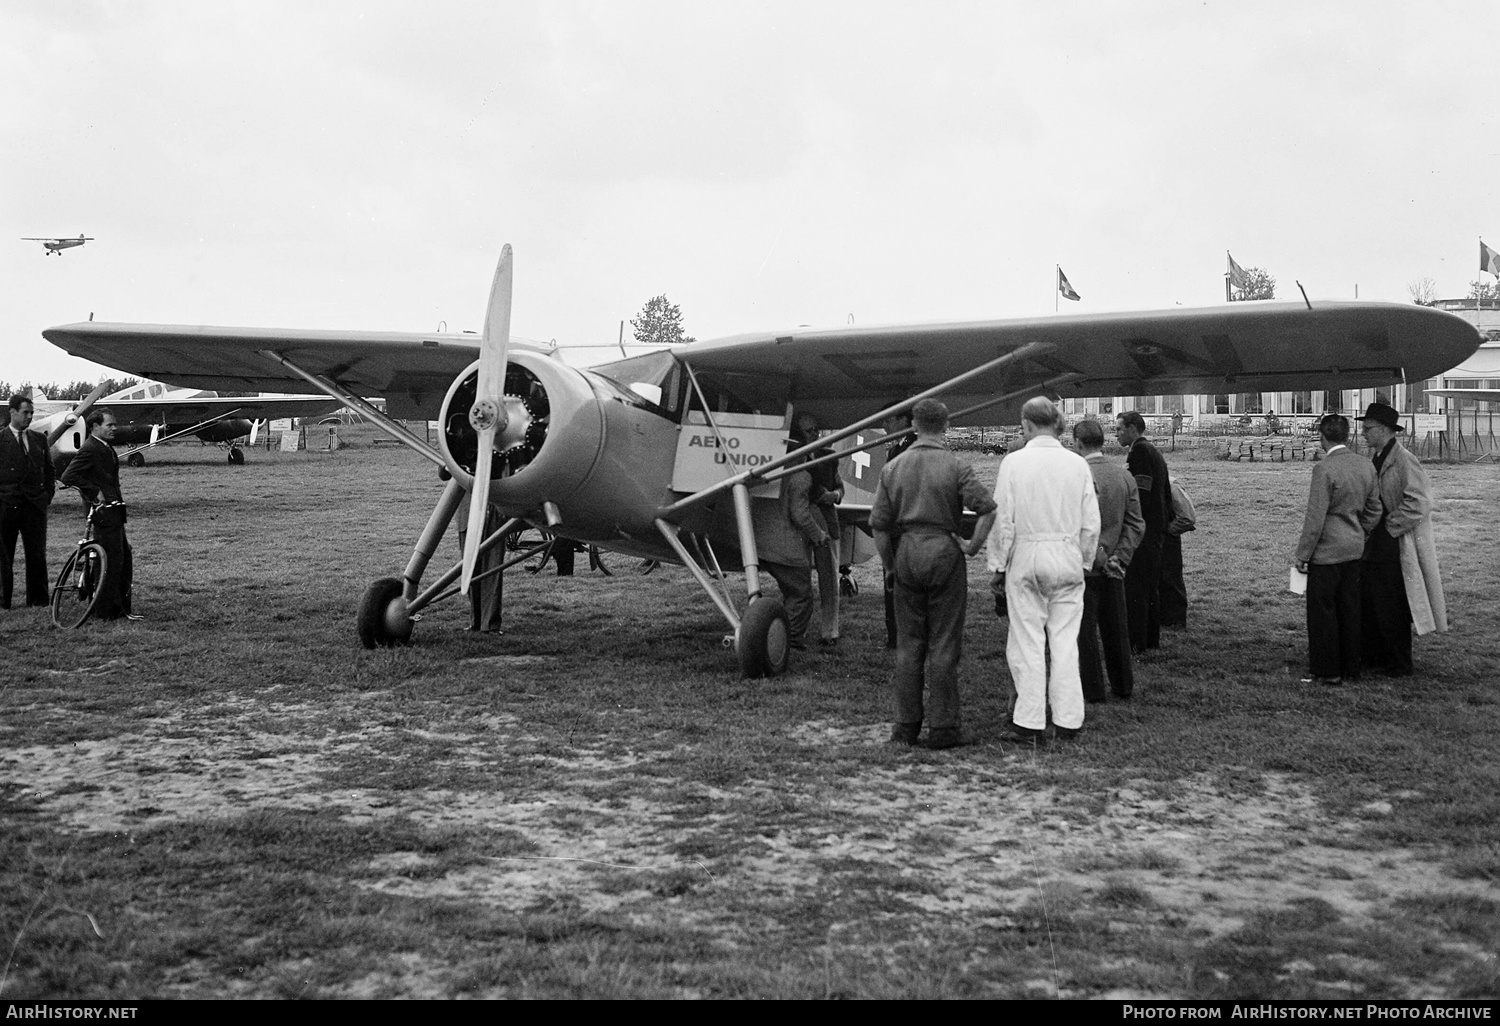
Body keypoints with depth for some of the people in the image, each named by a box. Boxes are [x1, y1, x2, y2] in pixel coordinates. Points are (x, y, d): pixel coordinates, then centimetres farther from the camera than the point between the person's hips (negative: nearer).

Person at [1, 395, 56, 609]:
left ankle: (38, 600, 9)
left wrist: (48, 495, 10)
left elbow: (49, 470, 20)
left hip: (35, 506, 3)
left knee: (37, 555, 2)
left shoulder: (39, 439, 13)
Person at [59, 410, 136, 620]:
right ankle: (107, 611, -1)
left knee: (125, 558, 13)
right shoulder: (90, 449, -14)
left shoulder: (106, 447, 16)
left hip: (113, 511, 10)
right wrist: (95, 492, -18)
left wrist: (117, 496, 13)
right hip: (104, 511, -10)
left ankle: (121, 607, 20)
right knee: (112, 559, -7)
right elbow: (68, 476, -22)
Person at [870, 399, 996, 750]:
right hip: (944, 553, -3)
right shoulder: (955, 467, -4)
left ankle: (906, 725, 12)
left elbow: (879, 525, 4)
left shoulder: (892, 468, 6)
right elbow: (987, 510, -15)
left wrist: (889, 564, 13)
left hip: (906, 553, 3)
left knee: (908, 645, 10)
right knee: (943, 645, 2)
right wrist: (973, 546, -2)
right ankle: (942, 727, 3)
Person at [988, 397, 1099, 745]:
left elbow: (1003, 519, -6)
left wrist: (998, 565, 1)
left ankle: (1029, 723, 4)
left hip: (1026, 559, -3)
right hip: (1068, 559, 3)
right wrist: (1084, 563, 17)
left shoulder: (1014, 462, -7)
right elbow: (1091, 523, 5)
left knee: (1027, 642, 2)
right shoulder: (1078, 464, 3)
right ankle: (1068, 721, 12)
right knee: (1065, 641, 8)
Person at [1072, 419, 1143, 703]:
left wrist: (1101, 559, -11)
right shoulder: (1125, 476, 4)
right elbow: (1136, 524, 3)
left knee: (1085, 630, 3)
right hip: (1114, 567, 6)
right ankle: (1123, 685, 23)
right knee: (1115, 628, 15)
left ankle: (1093, 689, 8)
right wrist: (1119, 558, -1)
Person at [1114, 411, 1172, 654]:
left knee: (1135, 588, -8)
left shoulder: (1139, 452, -13)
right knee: (1151, 586, 16)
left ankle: (1137, 643, -8)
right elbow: (1166, 494, 22)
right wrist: (1165, 523, 24)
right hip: (1157, 529, 10)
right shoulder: (1154, 452, 18)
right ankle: (1152, 638, 23)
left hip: (1142, 530, -10)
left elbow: (1140, 494, -22)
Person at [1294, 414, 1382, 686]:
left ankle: (1328, 672, 8)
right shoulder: (1366, 465, 3)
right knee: (1349, 610, 14)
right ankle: (1350, 668, 22)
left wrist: (1302, 555, -9)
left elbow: (1315, 518, -17)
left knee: (1322, 611, 3)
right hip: (1355, 550, 7)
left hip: (1327, 551, -7)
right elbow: (1374, 510, 12)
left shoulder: (1324, 469, -18)